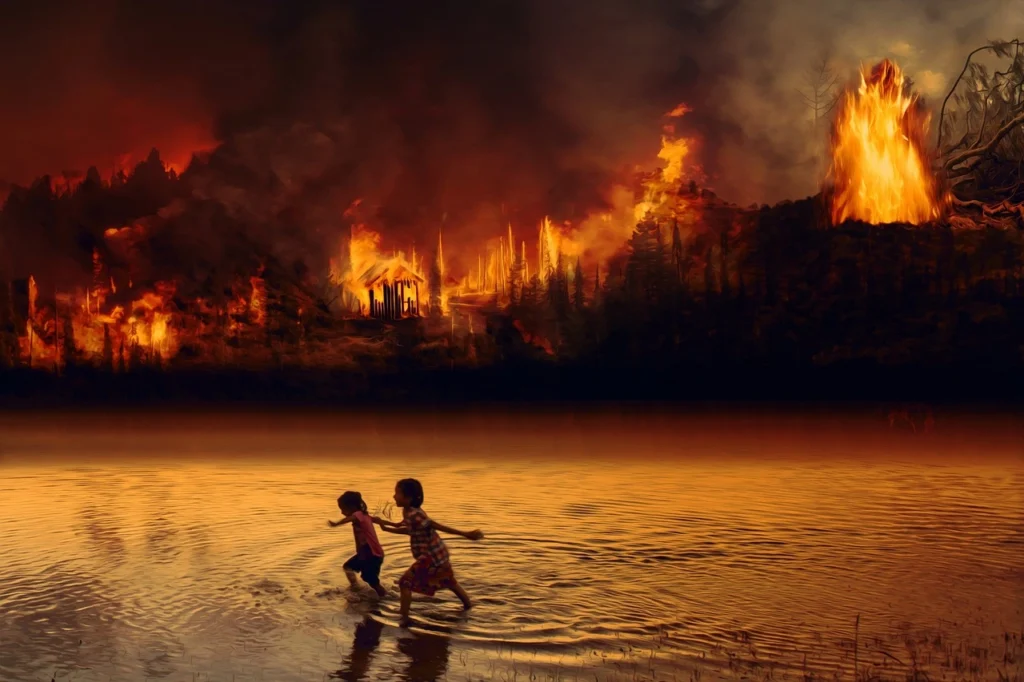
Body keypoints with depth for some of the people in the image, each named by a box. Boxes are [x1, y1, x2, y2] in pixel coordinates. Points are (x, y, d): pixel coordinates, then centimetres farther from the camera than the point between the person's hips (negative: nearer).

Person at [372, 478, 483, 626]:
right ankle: (468, 603, 47)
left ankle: (404, 619, 0)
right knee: (448, 581, 30)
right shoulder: (409, 512, 4)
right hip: (439, 554, 10)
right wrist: (385, 525, 26)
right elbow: (408, 530, 23)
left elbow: (438, 526, -28)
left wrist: (466, 535, -28)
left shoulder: (413, 515, -26)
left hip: (431, 557, -10)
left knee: (405, 582, -1)